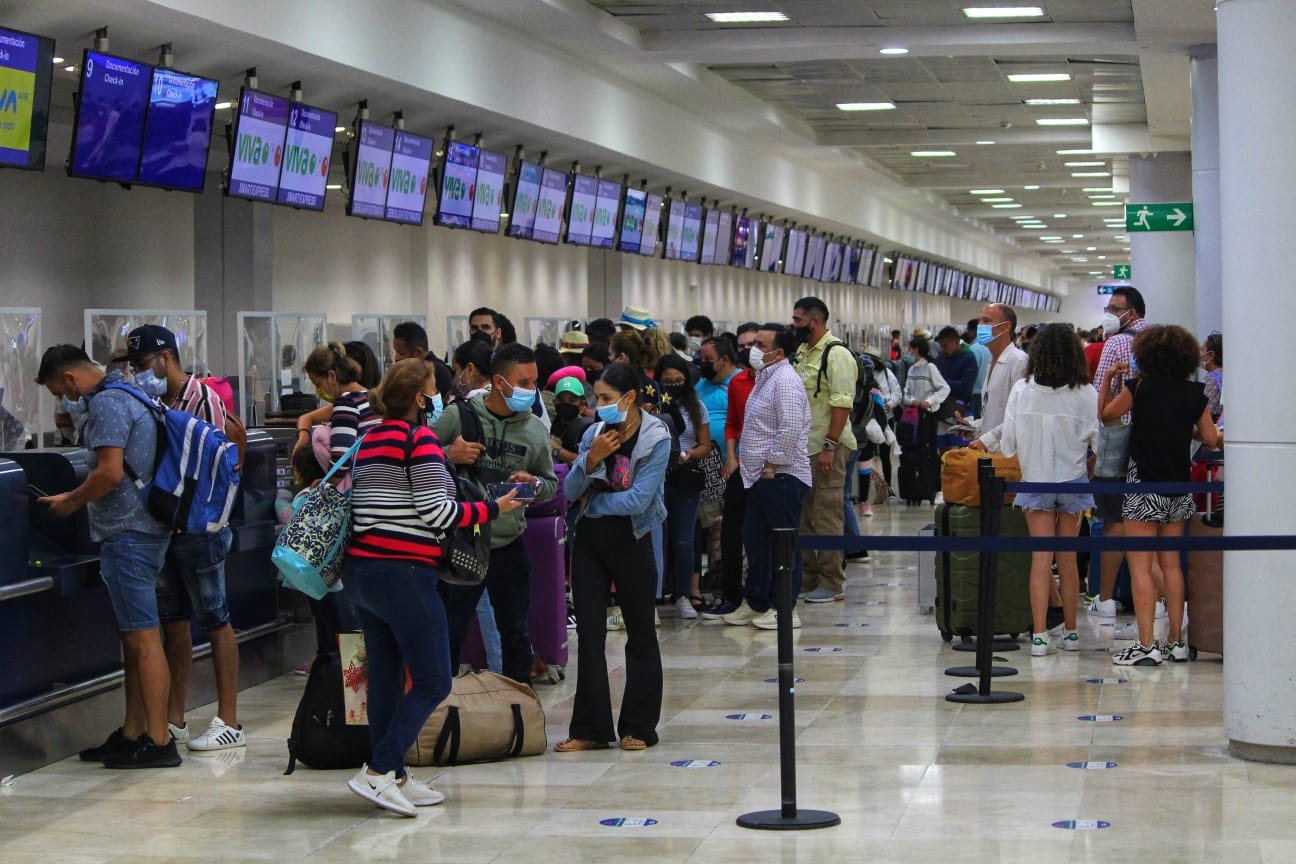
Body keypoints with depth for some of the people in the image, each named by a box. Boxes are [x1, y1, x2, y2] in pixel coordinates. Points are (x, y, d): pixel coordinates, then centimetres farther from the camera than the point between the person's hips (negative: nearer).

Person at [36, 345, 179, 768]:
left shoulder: (106, 403, -14)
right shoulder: (128, 395, 18)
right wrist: (74, 496, 20)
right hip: (143, 528, 11)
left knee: (143, 638, -8)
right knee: (133, 637, 13)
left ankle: (158, 741, -7)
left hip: (127, 534, -11)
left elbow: (110, 474, -22)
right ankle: (132, 734, 19)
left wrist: (71, 501, -7)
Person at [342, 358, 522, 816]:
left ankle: (395, 777, 14)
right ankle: (378, 771, -12)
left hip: (361, 567, 9)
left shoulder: (371, 438, 16)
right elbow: (436, 513, -12)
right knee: (432, 682, -4)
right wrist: (492, 509, -2)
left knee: (386, 676, 11)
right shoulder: (420, 438, -8)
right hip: (404, 572, -9)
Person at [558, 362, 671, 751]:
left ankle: (639, 727, 13)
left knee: (640, 634, 5)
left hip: (630, 540, -5)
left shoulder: (656, 439, -10)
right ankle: (591, 729, 8)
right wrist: (590, 461, -17)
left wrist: (591, 500, -7)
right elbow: (569, 492, 0)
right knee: (589, 635, 3)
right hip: (589, 540, 5)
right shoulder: (594, 434, 4)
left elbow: (638, 500, -18)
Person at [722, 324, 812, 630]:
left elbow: (790, 429, -23)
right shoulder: (765, 378, 18)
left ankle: (785, 608, 1)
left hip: (781, 476, -11)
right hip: (761, 477, 11)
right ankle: (756, 603, 23)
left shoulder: (785, 381, -15)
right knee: (755, 540, 15)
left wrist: (771, 465, -18)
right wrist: (743, 459, 17)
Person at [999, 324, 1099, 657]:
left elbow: (1008, 444, -3)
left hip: (1036, 480, 0)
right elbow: (1099, 440, -7)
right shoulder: (1085, 394, -10)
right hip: (1073, 480, 0)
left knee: (1041, 558, 1)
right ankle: (1070, 632, 18)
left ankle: (1039, 635, -5)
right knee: (1067, 559, 10)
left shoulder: (1022, 390, -7)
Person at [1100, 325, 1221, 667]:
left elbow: (1105, 415, 4)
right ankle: (1176, 642, 15)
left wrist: (1107, 377, 14)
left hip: (1144, 484, -5)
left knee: (1140, 566, -3)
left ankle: (1146, 645, -8)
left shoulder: (1139, 387, -8)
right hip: (1179, 485, 5)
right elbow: (1211, 439, 9)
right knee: (1171, 564, 13)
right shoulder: (1195, 393, 3)